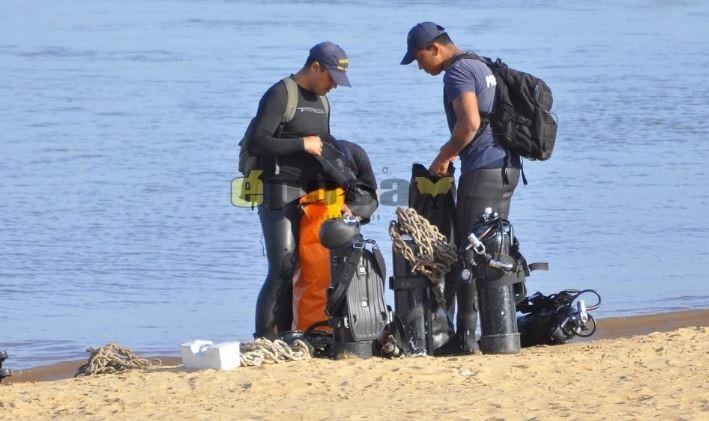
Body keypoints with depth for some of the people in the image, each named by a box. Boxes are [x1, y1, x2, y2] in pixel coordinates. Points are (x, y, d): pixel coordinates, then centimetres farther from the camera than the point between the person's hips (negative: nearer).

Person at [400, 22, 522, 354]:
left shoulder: (458, 72, -10)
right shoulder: (481, 66, 20)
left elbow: (470, 123, -23)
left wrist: (443, 157, -10)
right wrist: (452, 151, 19)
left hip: (482, 171, -10)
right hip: (507, 167, 10)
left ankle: (466, 335, -11)